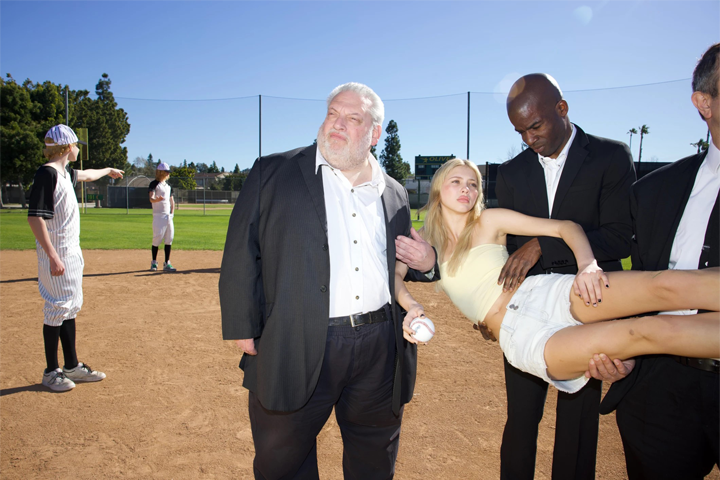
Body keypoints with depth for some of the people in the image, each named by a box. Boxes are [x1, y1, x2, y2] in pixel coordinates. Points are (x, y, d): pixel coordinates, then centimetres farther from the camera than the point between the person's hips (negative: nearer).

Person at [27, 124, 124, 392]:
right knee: (58, 309, -1)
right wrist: (52, 256, -26)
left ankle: (72, 366, 24)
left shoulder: (65, 174, 12)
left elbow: (86, 175, 36)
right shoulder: (47, 173, -16)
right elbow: (35, 217, -22)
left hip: (72, 253, 10)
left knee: (70, 308, 14)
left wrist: (108, 170, 54)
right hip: (57, 255, -10)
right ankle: (51, 372, 13)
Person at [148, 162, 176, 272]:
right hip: (158, 215, -6)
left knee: (169, 239, 2)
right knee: (157, 238, -6)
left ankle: (167, 263, 7)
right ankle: (154, 262, 7)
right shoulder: (154, 184, -4)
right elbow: (151, 199, -19)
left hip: (168, 216, 6)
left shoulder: (168, 185, 17)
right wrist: (157, 199, -42)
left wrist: (172, 213, 12)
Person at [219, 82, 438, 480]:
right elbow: (241, 255, -2)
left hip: (380, 351, 4)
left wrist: (426, 262, 0)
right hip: (296, 349, -3)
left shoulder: (394, 193, 11)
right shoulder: (271, 174, 0)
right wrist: (243, 329, -7)